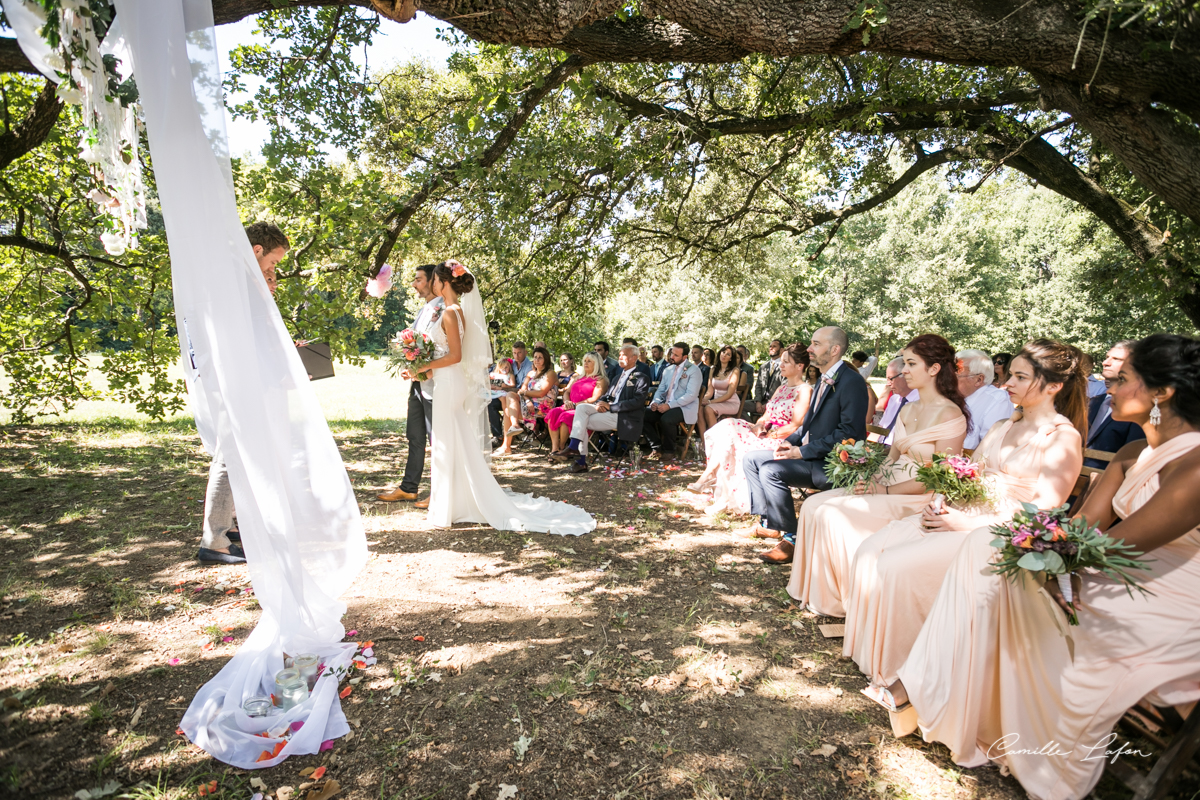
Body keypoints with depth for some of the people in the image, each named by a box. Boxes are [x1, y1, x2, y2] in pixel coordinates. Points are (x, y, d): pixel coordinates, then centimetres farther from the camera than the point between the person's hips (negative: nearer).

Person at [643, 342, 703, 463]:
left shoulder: (693, 370, -5)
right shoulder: (668, 370, 17)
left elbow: (691, 395, -15)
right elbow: (661, 390, 19)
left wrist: (669, 405, -22)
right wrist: (655, 402, -6)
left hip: (685, 408, -6)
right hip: (666, 406, 7)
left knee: (666, 419, -35)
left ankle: (669, 451, -11)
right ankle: (657, 448, -3)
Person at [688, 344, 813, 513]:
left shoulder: (804, 390, -6)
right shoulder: (782, 388, 22)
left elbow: (794, 426, -14)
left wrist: (767, 434, -16)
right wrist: (758, 427, -5)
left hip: (779, 442, -8)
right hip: (764, 434, 8)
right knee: (726, 426, -17)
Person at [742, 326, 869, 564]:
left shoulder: (851, 382, -16)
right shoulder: (823, 380, 15)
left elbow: (850, 433, -23)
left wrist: (803, 451, -22)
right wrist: (790, 441, 2)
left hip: (830, 463, -10)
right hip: (807, 453, 10)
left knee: (771, 471, -29)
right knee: (750, 459, 7)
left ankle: (791, 538, -14)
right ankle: (768, 522, 11)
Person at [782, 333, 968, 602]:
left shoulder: (950, 415, -13)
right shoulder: (908, 410, 14)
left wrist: (885, 490, -17)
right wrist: (871, 480, -6)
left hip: (918, 499, -8)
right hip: (887, 487, 8)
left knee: (831, 515, -23)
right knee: (813, 505, -8)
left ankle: (837, 598, -4)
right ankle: (814, 588, -1)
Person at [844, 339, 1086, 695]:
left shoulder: (1064, 438, -6)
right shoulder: (1001, 427, 18)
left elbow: (1043, 512, -15)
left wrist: (966, 524, -18)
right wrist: (941, 506, -4)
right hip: (961, 518, 8)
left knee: (897, 566, -25)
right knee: (870, 550, -12)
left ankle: (898, 671, -4)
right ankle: (870, 655, -3)